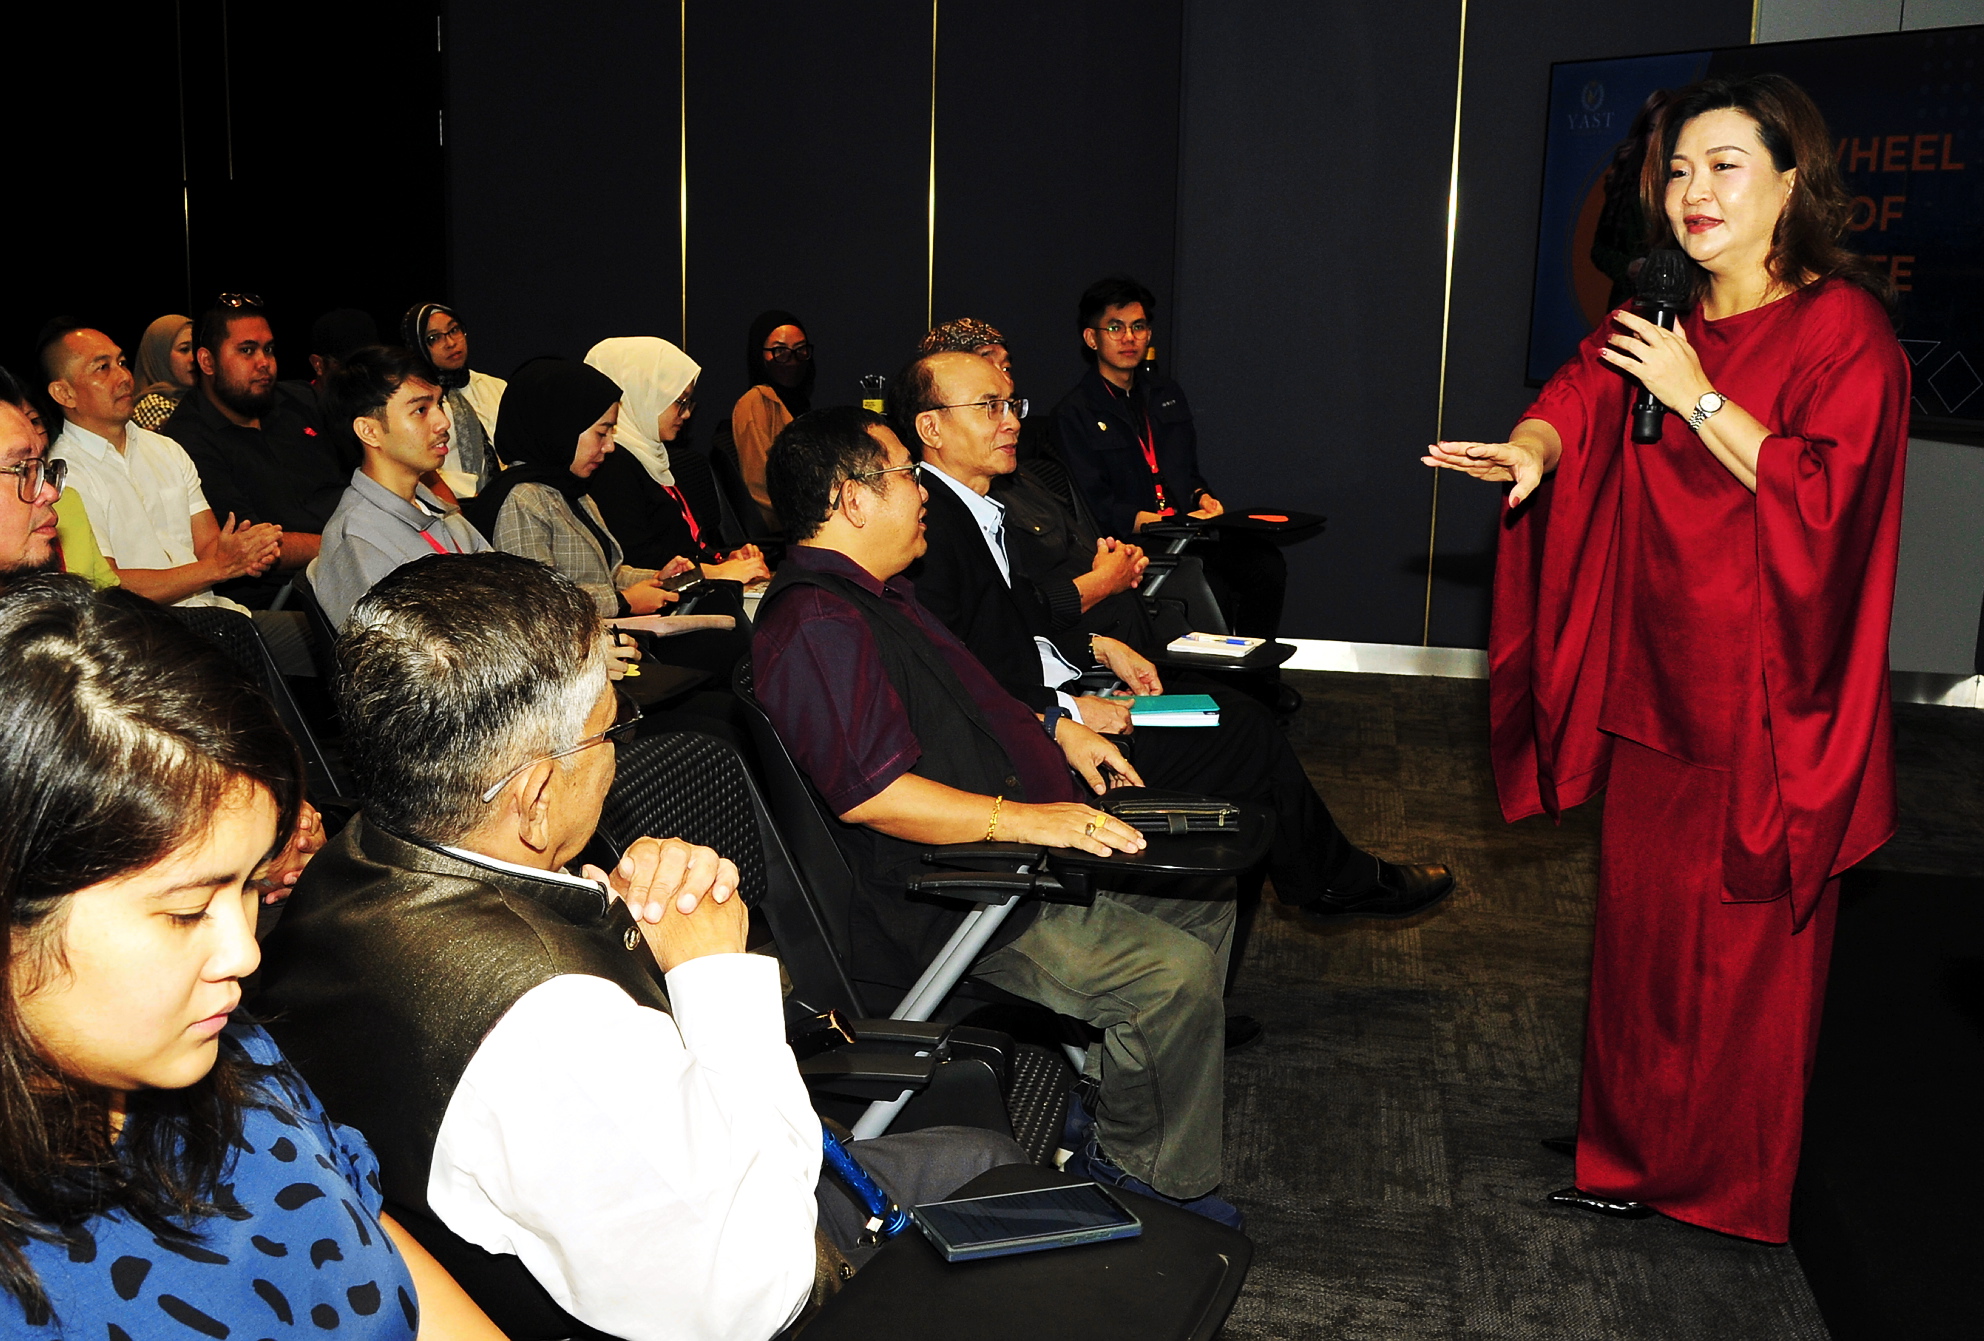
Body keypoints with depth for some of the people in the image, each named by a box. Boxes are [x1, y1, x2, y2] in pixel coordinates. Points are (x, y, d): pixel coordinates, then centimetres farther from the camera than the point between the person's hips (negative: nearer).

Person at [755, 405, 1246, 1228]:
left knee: (1203, 897, 13)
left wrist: (1053, 728, 19)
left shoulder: (877, 594, 15)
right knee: (1174, 971, -20)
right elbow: (871, 793, -30)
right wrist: (1022, 818, -31)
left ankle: (1113, 1081, 21)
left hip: (1008, 849, 11)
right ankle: (1144, 1174, 1)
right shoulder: (817, 626, -21)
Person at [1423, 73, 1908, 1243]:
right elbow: (1578, 399, -3)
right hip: (1655, 677, 6)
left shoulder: (1844, 326, -7)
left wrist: (1700, 399, -17)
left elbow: (1825, 495, -17)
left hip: (1763, 697, -6)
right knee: (1641, 920, 12)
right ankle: (1635, 1155, 28)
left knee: (1747, 941, 4)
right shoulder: (1657, 323, 12)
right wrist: (1530, 449, -25)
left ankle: (1738, 1186, 21)